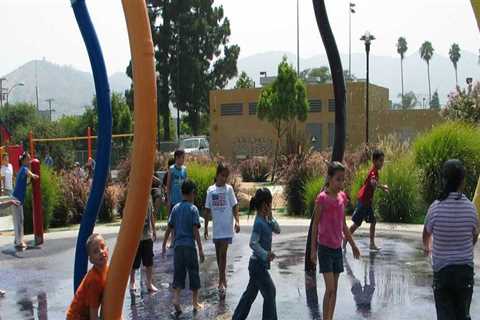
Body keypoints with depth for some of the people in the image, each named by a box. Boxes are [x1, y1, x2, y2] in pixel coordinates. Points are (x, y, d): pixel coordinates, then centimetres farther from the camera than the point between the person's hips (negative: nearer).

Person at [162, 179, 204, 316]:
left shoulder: (176, 208, 7)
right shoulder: (193, 209, -6)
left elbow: (169, 228, 7)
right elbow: (195, 231, -11)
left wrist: (164, 245, 16)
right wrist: (201, 249, -8)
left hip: (178, 245, 4)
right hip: (189, 246, -4)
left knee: (178, 274, 9)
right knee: (193, 274, 8)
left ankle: (176, 299, -7)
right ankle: (195, 303, 16)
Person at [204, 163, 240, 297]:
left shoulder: (229, 189, -3)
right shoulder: (210, 190, 5)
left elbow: (234, 206, -4)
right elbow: (207, 210, 9)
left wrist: (237, 221, -18)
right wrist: (206, 227, 9)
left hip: (227, 227, -4)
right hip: (216, 227, 4)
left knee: (223, 253, -9)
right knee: (218, 254, 12)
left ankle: (221, 282, -6)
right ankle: (223, 278, 26)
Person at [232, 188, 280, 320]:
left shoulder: (265, 220, 7)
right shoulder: (259, 223, -20)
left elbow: (277, 230, 11)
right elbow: (253, 243, -25)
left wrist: (270, 217, -1)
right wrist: (265, 254, -28)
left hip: (259, 264, 9)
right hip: (258, 264, -9)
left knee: (251, 293, 16)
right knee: (270, 292, -2)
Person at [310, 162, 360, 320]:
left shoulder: (342, 196, 6)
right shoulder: (322, 198, -13)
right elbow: (315, 224, -8)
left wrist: (353, 244, 18)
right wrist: (313, 249, -9)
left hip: (337, 248, 6)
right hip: (325, 248, -6)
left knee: (334, 289, 10)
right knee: (330, 289, -10)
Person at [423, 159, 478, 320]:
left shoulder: (436, 207, -11)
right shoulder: (470, 207, -7)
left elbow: (426, 234, 8)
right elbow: (475, 237, 11)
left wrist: (427, 248, 33)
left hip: (442, 270, -1)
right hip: (466, 269, 1)